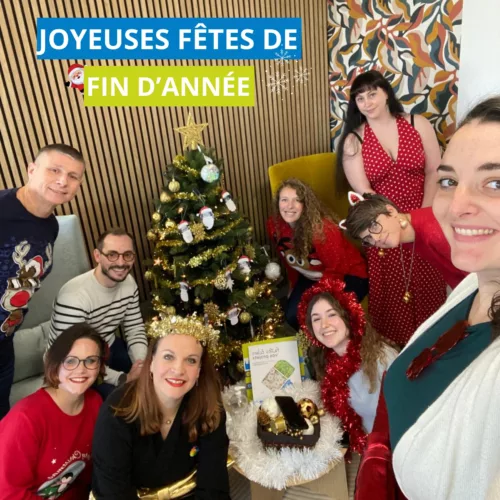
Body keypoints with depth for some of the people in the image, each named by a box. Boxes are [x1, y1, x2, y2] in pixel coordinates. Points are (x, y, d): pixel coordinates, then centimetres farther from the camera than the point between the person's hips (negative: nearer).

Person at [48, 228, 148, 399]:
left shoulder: (129, 283, -8)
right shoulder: (74, 297, -32)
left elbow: (135, 328, -1)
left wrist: (142, 362, -20)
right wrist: (124, 378, -32)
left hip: (109, 348, 7)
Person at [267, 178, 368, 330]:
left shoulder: (323, 230, -34)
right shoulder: (274, 225, -15)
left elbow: (336, 270, -22)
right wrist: (295, 287, 14)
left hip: (348, 276, -6)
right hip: (311, 278, 6)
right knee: (292, 315, -8)